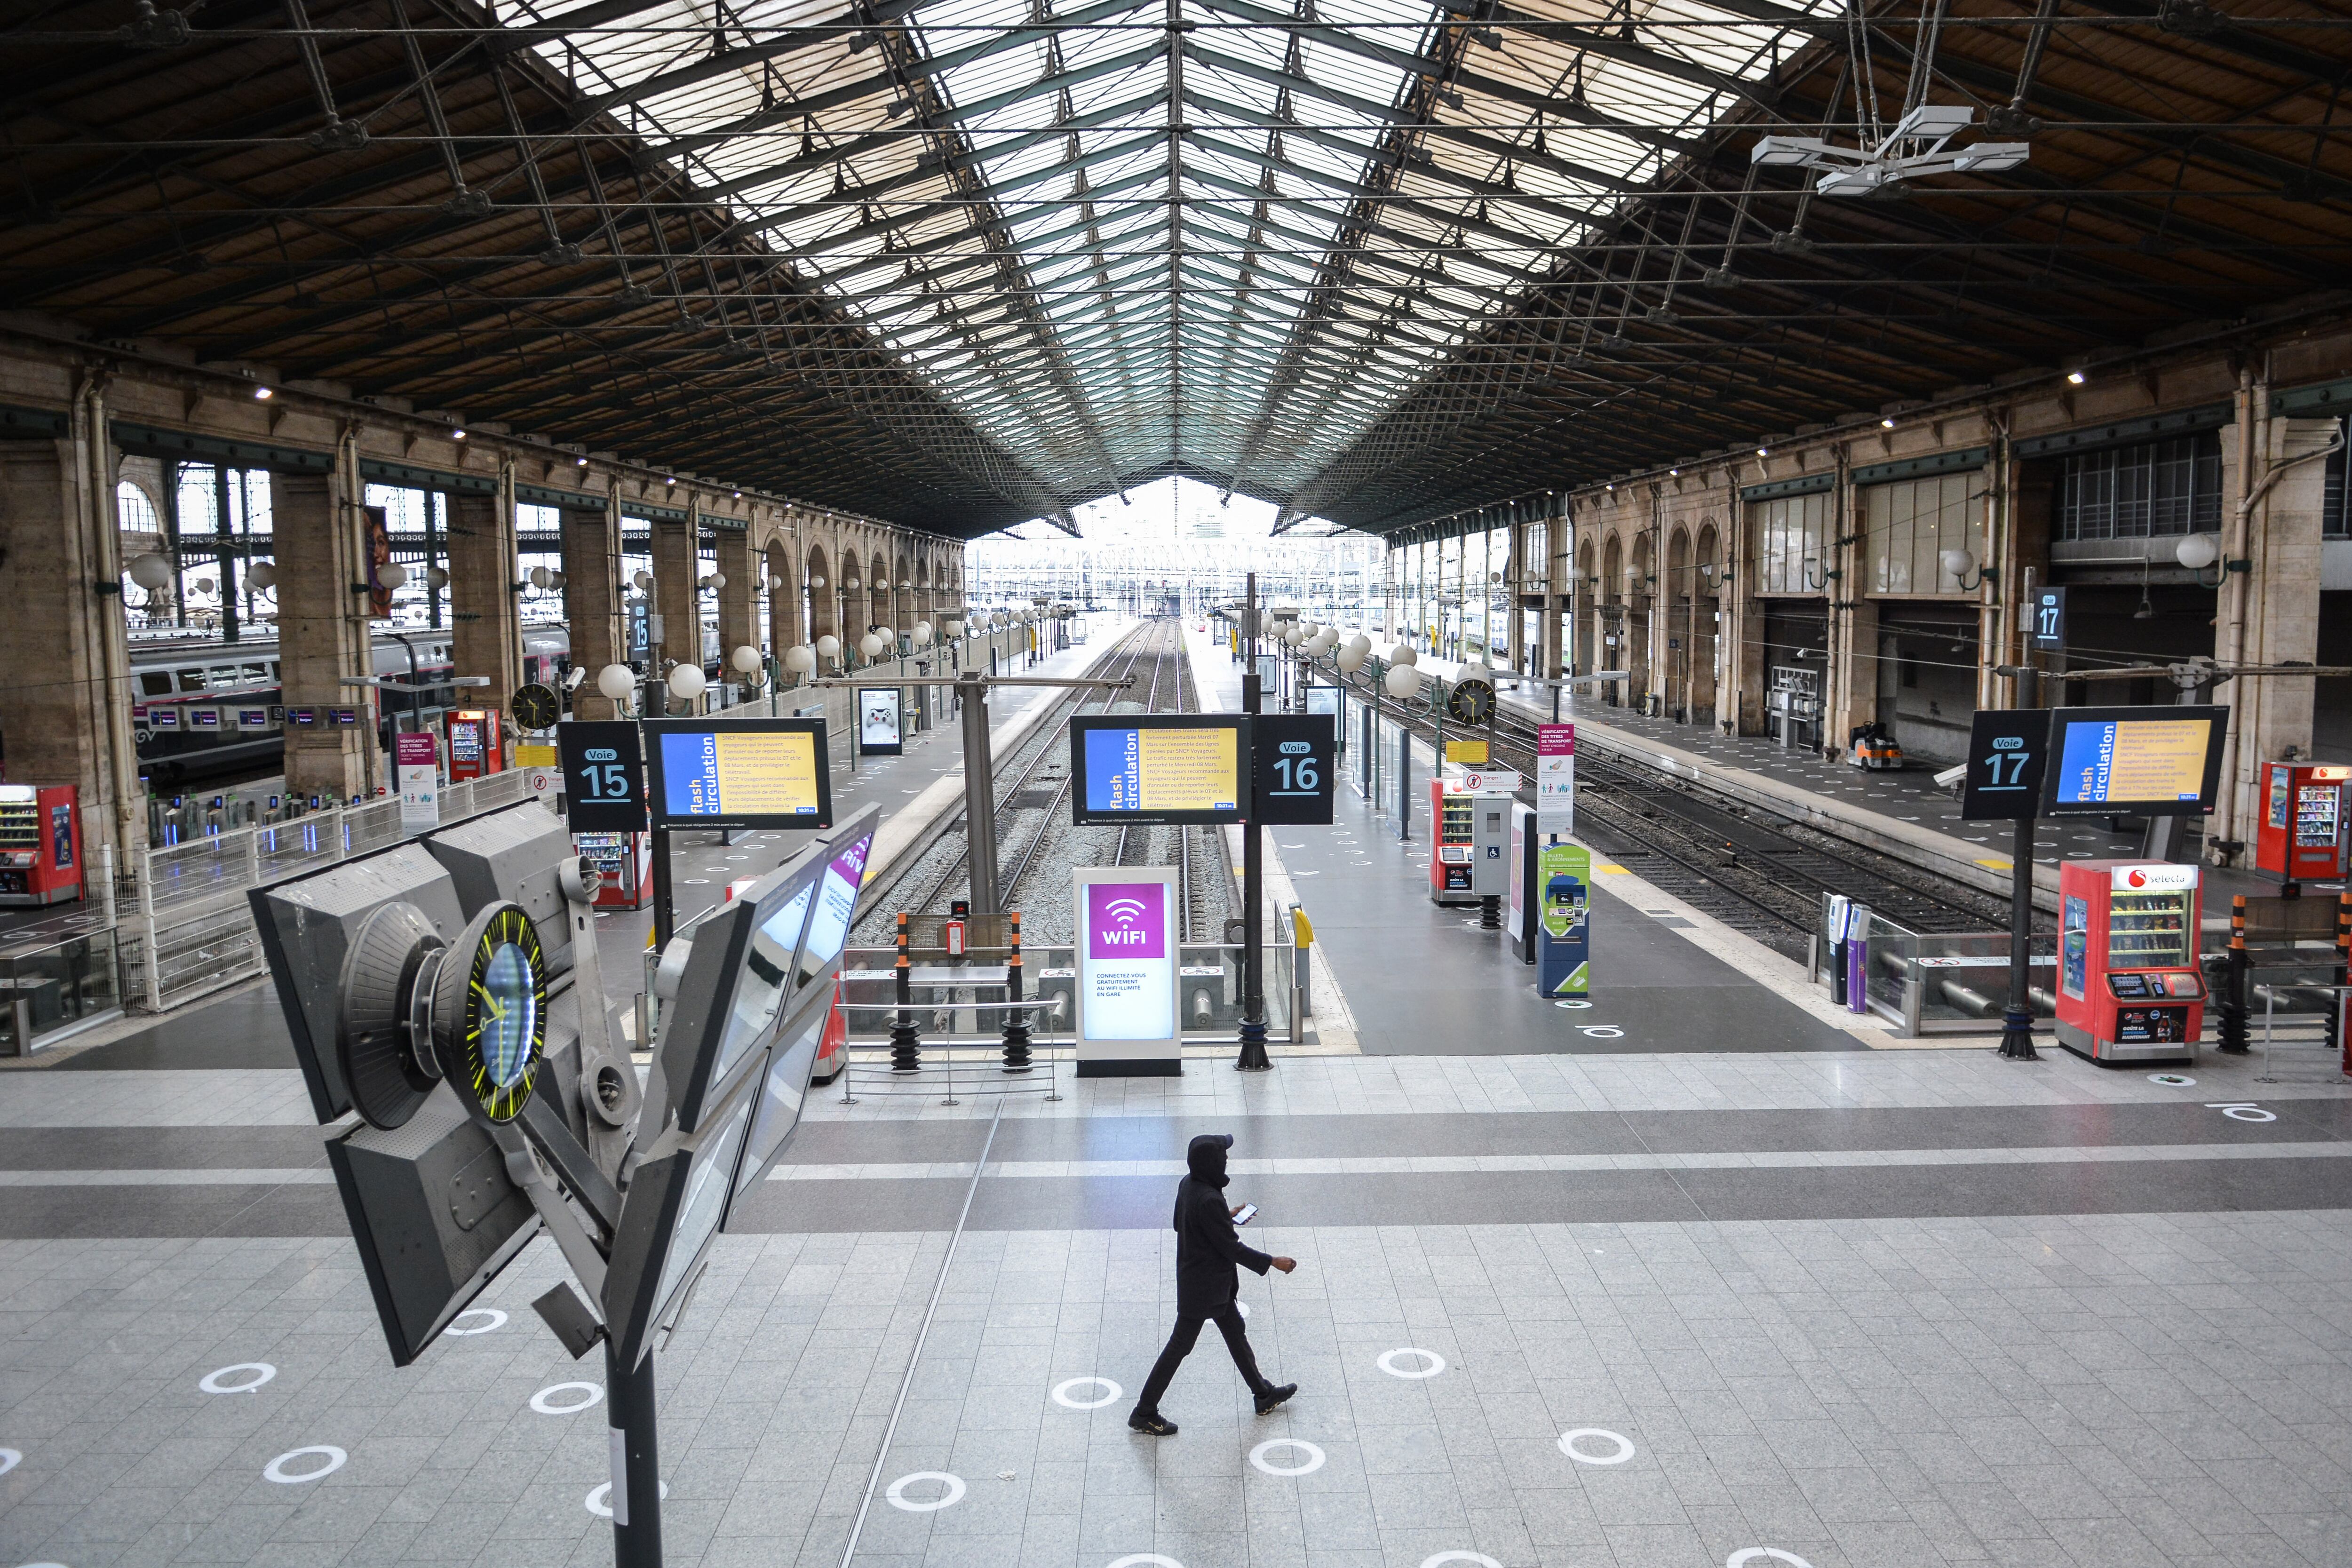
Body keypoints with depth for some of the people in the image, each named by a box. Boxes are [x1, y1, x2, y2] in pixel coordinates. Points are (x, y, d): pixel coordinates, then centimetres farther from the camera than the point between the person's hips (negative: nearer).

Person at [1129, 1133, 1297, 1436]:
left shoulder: (1188, 1185, -5)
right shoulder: (1209, 1200, -32)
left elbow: (1180, 1223, 11)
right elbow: (1232, 1247, -24)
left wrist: (1226, 1218, 16)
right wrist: (1272, 1262, -13)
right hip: (1203, 1288, -9)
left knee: (1236, 1332, 23)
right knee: (1180, 1346, 4)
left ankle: (1263, 1394, 40)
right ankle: (1145, 1413, 17)